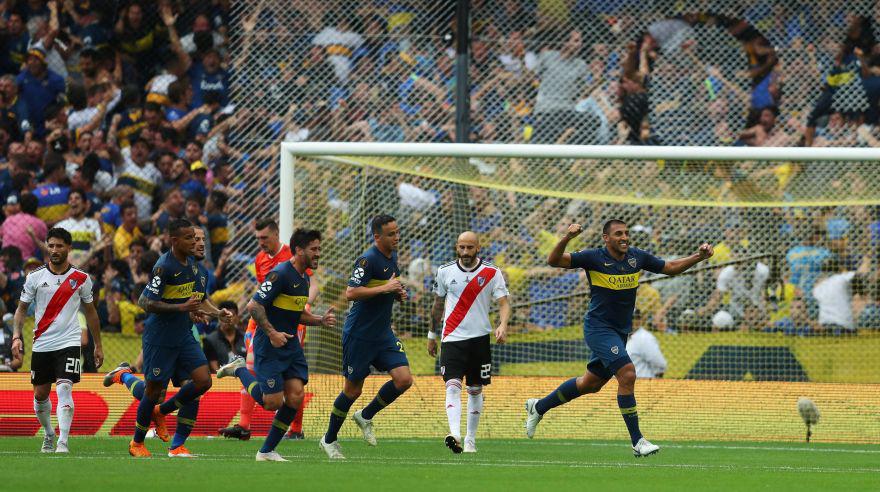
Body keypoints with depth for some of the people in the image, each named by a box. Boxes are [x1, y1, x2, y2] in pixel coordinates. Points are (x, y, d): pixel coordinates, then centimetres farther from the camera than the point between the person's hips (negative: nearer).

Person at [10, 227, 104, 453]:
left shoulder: (81, 278, 1)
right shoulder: (35, 277, 2)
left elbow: (90, 311, 12)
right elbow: (22, 308, 8)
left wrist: (98, 345, 14)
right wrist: (16, 337, -7)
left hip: (69, 343, -2)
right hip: (42, 345, 2)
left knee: (64, 389, -18)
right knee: (40, 394, 9)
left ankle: (63, 443, -22)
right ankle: (48, 435, 33)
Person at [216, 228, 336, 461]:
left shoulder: (304, 278, 12)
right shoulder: (280, 274, -17)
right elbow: (254, 305, -19)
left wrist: (320, 320, 8)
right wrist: (272, 333, -24)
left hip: (291, 346, 8)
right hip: (268, 346, -8)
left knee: (295, 397, -4)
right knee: (272, 402, -7)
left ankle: (267, 451, 7)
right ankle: (240, 370, 19)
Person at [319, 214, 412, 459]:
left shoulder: (392, 256, 10)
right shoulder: (368, 260, -17)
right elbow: (351, 293, -26)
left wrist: (398, 294, 4)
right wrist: (384, 288, -27)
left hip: (383, 333, 7)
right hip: (359, 335, -7)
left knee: (404, 379, -7)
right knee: (353, 389, 1)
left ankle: (366, 416, 15)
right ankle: (329, 439, 20)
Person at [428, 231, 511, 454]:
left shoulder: (492, 273, -2)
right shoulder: (445, 272, 4)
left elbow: (504, 303, -6)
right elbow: (438, 305, 16)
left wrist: (503, 326, -25)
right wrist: (432, 335, 21)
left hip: (479, 338, 0)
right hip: (452, 339, 0)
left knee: (475, 390, 8)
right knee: (452, 385, -17)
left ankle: (470, 439, 19)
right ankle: (454, 434, -31)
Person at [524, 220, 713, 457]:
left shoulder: (637, 258, 2)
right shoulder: (593, 258, -13)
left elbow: (670, 267, 13)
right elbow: (554, 260, -19)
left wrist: (698, 257, -1)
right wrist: (566, 239, -37)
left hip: (620, 331, 7)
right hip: (599, 328, -7)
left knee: (591, 383, 17)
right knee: (627, 374, -21)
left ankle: (538, 407, 37)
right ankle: (637, 441, -17)